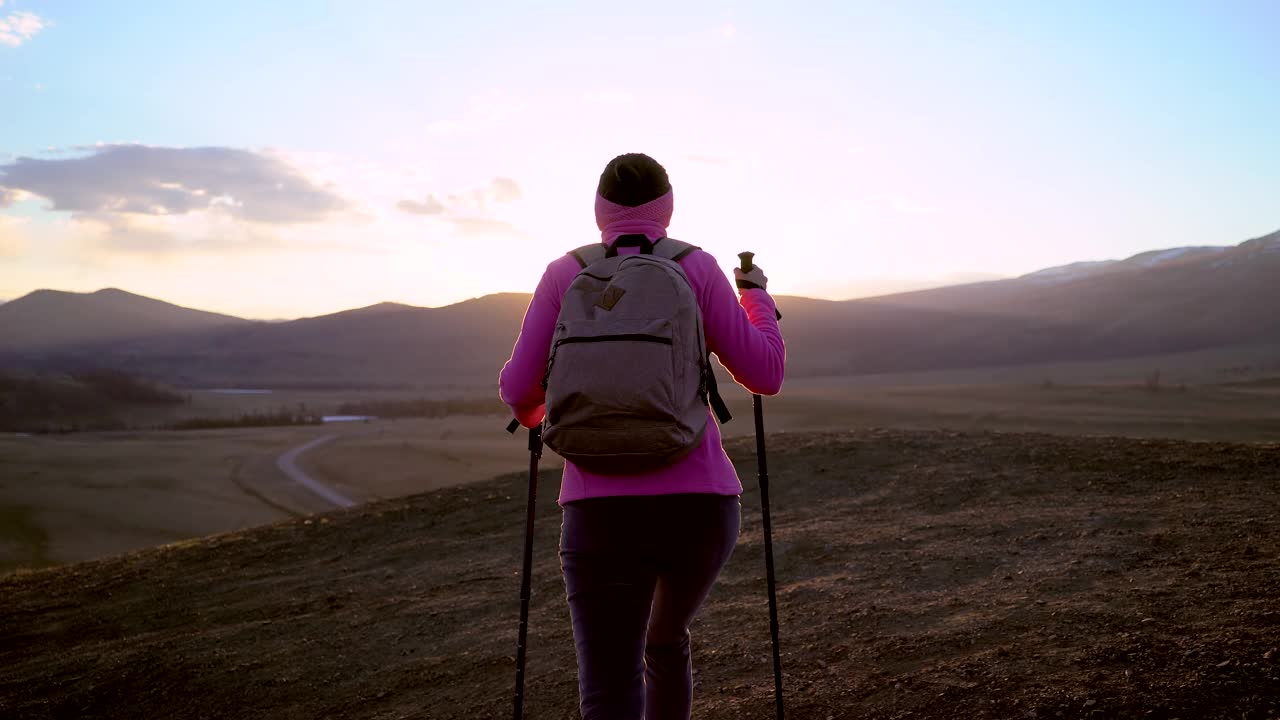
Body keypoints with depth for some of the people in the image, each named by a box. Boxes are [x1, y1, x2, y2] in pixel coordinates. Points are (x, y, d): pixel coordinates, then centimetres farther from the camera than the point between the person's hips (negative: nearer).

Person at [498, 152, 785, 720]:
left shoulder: (565, 274, 6)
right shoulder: (696, 269, 4)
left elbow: (519, 389, 3)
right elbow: (766, 376, 4)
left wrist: (532, 411, 28)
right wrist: (757, 294, 22)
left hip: (602, 515, -1)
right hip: (700, 506, 2)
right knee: (667, 641, 30)